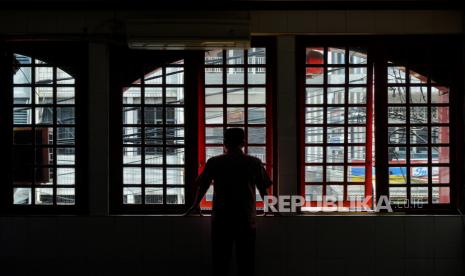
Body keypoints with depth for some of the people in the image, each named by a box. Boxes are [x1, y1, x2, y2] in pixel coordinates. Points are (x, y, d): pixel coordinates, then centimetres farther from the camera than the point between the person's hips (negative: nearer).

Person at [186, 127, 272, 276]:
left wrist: (195, 206, 28)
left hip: (220, 220, 0)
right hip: (246, 220, 0)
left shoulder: (213, 162, 1)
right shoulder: (254, 162, 1)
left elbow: (202, 186, 12)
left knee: (220, 264, 6)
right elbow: (263, 189, 10)